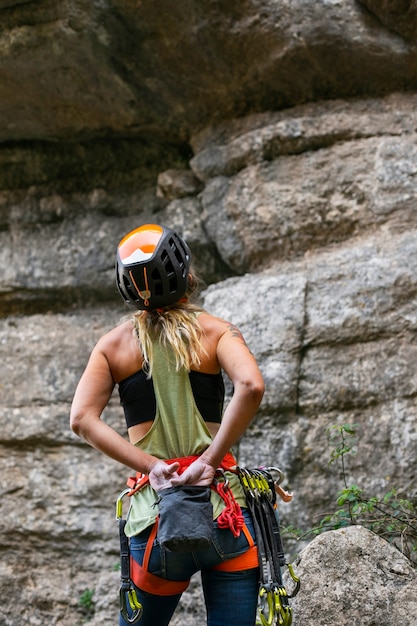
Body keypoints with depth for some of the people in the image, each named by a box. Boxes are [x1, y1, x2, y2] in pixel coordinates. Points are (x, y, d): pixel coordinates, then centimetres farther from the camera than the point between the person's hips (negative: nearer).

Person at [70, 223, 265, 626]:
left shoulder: (113, 344, 9)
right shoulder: (215, 331, 4)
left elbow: (82, 419, -4)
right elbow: (251, 386, -15)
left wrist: (150, 465, -6)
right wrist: (210, 460, -11)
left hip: (155, 517, 1)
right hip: (224, 512, -1)